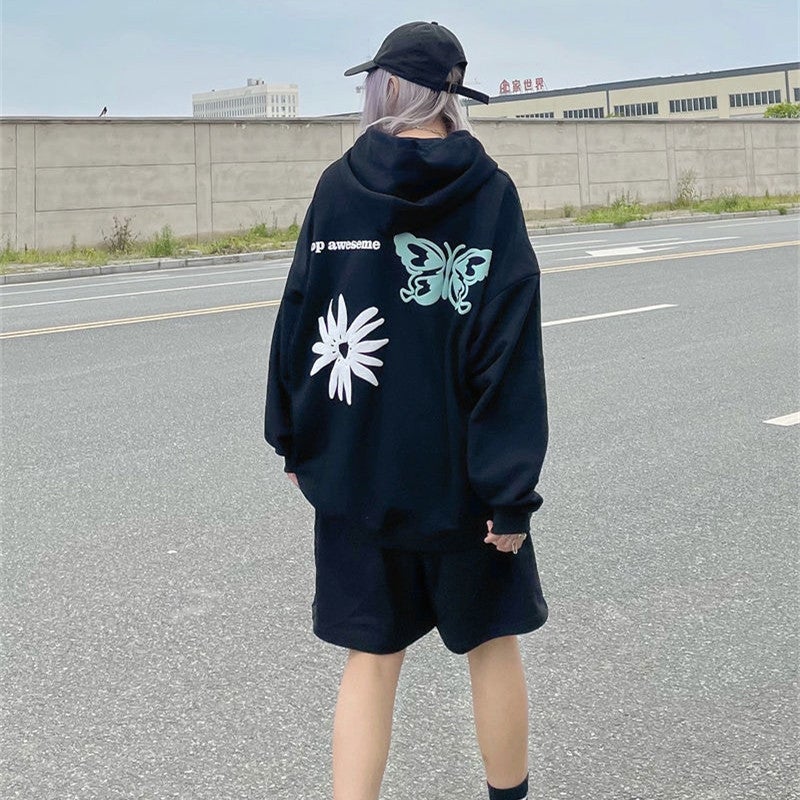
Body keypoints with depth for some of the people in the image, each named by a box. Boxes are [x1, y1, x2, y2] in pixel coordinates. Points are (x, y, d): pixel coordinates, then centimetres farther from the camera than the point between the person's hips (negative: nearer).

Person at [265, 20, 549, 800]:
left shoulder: (339, 186, -3)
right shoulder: (489, 195, -7)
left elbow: (300, 320, 0)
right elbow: (510, 352, -14)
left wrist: (294, 440, 11)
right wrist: (512, 490, -11)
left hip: (356, 469, 2)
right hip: (460, 473, -1)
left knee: (370, 660, 13)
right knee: (492, 646, 18)